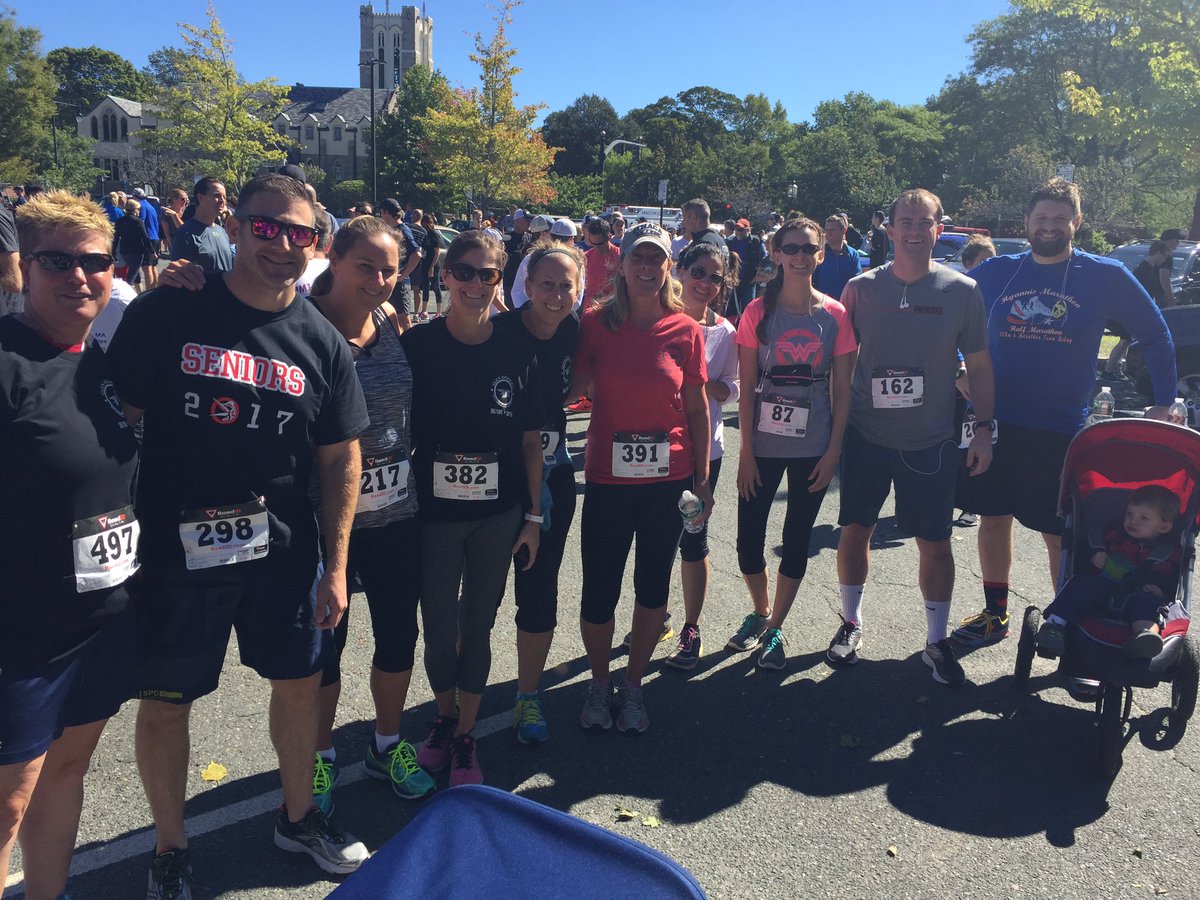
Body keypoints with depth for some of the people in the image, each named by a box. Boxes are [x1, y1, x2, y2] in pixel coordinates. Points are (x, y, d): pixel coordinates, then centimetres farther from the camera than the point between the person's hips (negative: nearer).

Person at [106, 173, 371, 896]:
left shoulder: (322, 342, 0)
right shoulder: (165, 315, -7)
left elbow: (341, 458, 3)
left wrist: (336, 566, 1)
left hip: (284, 548, 3)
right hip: (175, 547, -2)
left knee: (301, 683, 15)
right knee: (166, 700, 11)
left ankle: (298, 817, 41)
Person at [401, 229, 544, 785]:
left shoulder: (517, 352, -2)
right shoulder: (417, 346, -7)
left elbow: (530, 441, 3)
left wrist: (533, 516, 2)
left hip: (498, 515, 1)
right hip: (433, 514, -1)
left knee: (478, 627, 12)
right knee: (440, 631, 7)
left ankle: (464, 738, 31)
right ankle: (445, 716, 37)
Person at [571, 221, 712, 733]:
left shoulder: (686, 331, -1)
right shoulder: (595, 325, -3)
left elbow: (697, 410, 3)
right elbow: (573, 388, 6)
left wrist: (702, 480, 2)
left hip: (669, 481, 1)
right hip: (608, 480, -1)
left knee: (653, 587, 13)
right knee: (599, 593, 5)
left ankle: (633, 684, 34)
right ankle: (599, 683, 31)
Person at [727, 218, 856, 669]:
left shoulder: (835, 315, -2)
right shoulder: (758, 312, -3)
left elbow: (842, 390, 1)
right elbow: (747, 387, -3)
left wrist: (833, 450, -4)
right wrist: (746, 450, -6)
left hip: (814, 448, 0)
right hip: (764, 444, 0)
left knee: (796, 539, 9)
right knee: (748, 539, 3)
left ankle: (775, 629, 26)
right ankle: (760, 612, 32)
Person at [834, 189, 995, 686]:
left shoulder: (962, 291, -2)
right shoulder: (861, 288, -1)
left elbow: (979, 366, 5)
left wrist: (984, 428, -1)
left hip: (932, 440, -1)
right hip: (866, 434, 1)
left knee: (935, 543, 6)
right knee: (854, 530, 8)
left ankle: (936, 641, 23)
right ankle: (851, 623, 29)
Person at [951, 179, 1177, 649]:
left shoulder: (1106, 276, 0)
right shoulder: (995, 272, 4)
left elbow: (1156, 335, 8)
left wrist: (1163, 403, 6)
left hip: (1061, 429, -2)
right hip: (995, 422, 3)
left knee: (1060, 535, 2)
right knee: (993, 518, 11)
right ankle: (995, 613, 27)